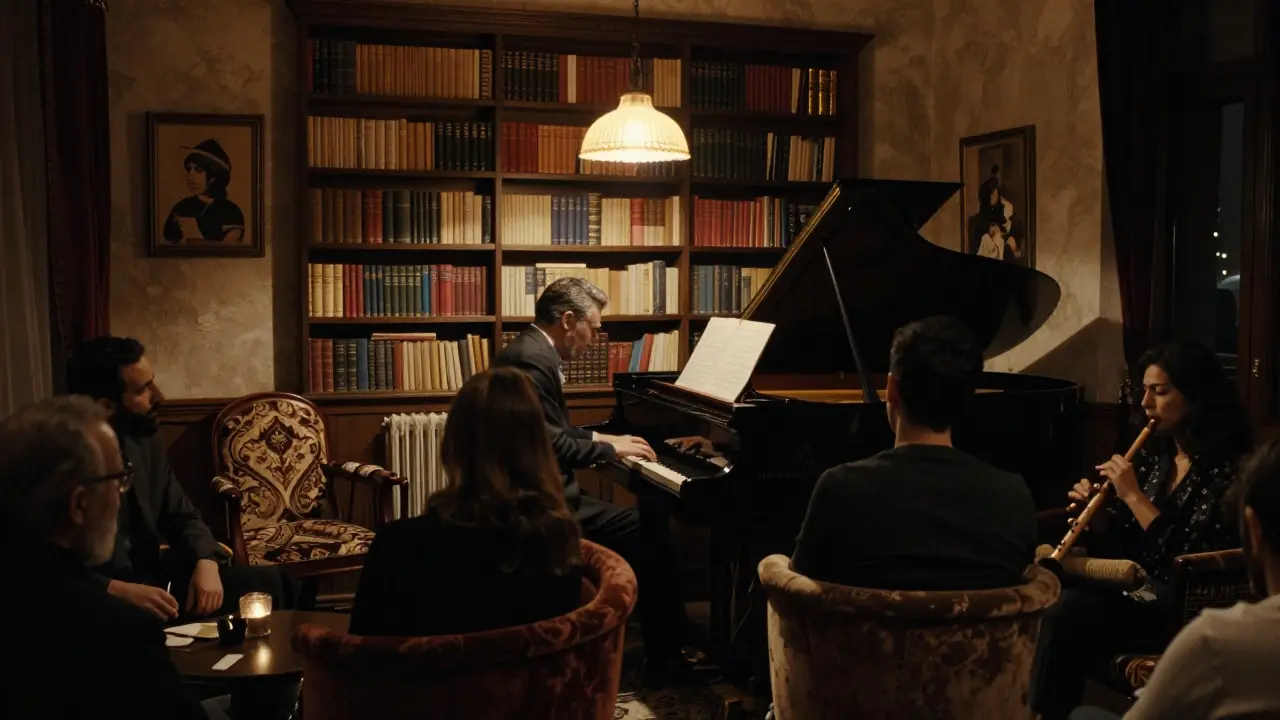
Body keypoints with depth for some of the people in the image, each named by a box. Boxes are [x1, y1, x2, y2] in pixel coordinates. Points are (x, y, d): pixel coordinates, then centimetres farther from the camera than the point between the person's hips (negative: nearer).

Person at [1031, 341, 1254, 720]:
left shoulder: (1230, 468, -12)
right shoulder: (1152, 456, 10)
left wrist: (1134, 496, -18)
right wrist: (1097, 514, -6)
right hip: (1137, 589, 7)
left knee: (1066, 614, -25)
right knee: (1054, 602, -22)